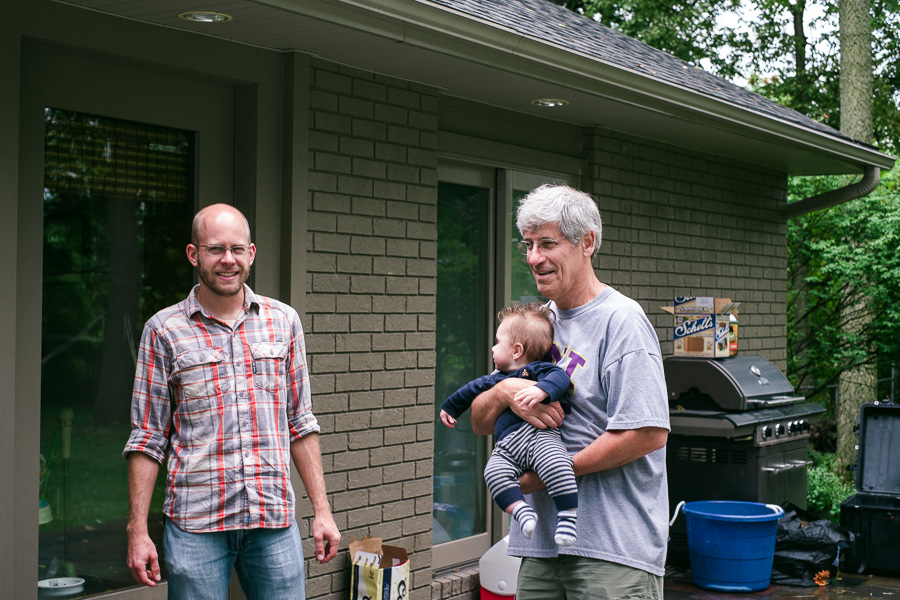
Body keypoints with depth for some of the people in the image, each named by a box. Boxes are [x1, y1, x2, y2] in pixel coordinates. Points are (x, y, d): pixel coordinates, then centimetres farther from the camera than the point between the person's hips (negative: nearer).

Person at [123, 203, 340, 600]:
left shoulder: (283, 321, 8)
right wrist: (137, 530, -2)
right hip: (195, 526, -2)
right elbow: (148, 438, 2)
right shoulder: (164, 330, 1)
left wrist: (321, 510, 7)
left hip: (275, 522, 2)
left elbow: (300, 423, 11)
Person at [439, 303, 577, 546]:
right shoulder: (495, 379, 30)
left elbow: (559, 377, -13)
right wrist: (449, 407, 58)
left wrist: (541, 390, -32)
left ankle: (568, 516, -29)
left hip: (538, 434, -6)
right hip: (506, 448, 6)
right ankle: (521, 510, -31)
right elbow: (472, 389, 46)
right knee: (494, 471, -27)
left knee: (554, 465, -35)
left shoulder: (537, 370, 5)